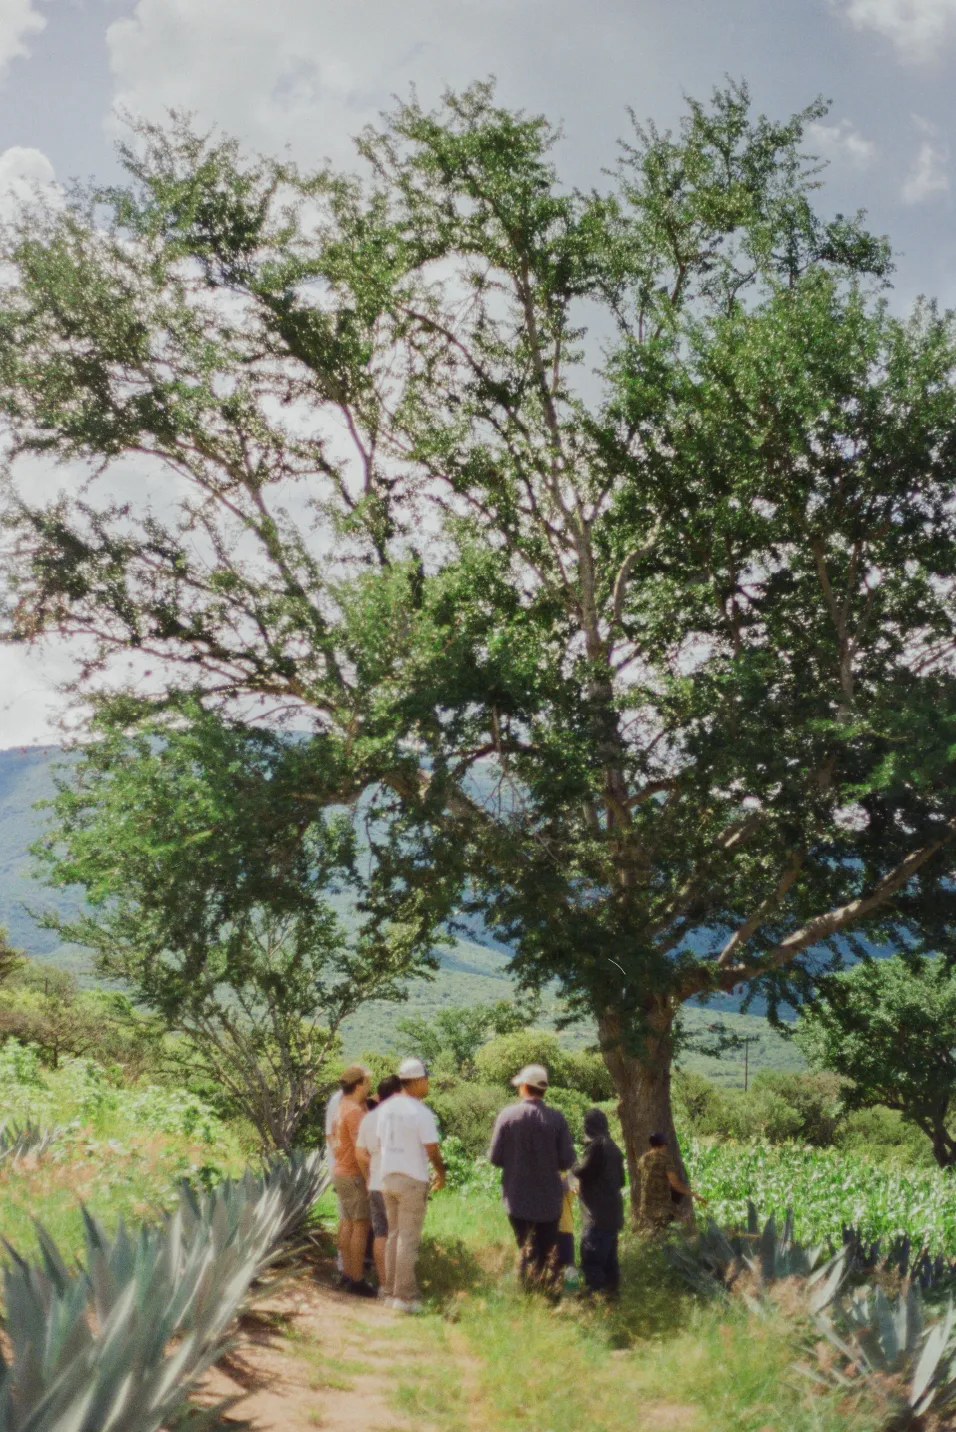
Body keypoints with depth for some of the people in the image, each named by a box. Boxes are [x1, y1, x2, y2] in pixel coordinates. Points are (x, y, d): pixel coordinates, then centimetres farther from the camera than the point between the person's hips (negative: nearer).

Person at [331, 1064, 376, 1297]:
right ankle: (357, 1280, -4)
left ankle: (348, 1274, 18)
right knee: (361, 1226, -5)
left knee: (347, 1224, 13)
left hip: (341, 1171, 10)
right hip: (354, 1175, -10)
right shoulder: (355, 1111, -21)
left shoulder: (342, 1107, 10)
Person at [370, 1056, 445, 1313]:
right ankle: (405, 1296, 0)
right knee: (409, 1238, -2)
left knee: (394, 1235, 15)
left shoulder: (387, 1108, 5)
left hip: (388, 1177, 7)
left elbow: (376, 1143, 11)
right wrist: (441, 1173, 4)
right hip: (413, 1180, -7)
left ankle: (391, 1291, 19)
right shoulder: (421, 1112, -16)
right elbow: (432, 1149, -14)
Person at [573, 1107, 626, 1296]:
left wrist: (575, 1164, 3)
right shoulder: (613, 1147, 12)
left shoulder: (596, 1146, -15)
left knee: (591, 1259, -7)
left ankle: (593, 1292, -9)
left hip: (598, 1215, -9)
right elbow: (620, 1180, 18)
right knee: (609, 1257, 15)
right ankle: (611, 1290, 19)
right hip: (613, 1213, 9)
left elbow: (582, 1171, -17)